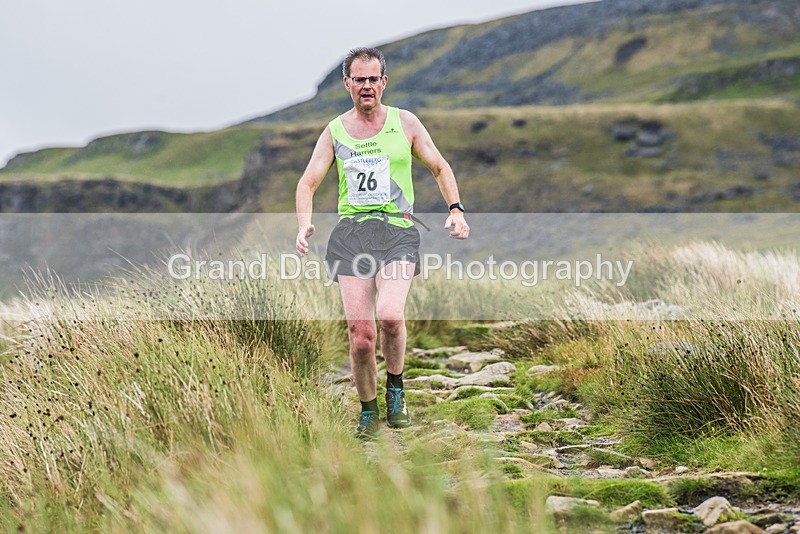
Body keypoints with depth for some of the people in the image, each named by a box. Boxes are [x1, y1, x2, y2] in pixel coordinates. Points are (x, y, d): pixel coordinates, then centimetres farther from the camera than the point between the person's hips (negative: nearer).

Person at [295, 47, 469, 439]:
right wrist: (304, 224, -8)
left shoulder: (405, 123, 10)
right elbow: (308, 182, 11)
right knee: (360, 334, -8)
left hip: (397, 231, -1)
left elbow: (439, 167, 18)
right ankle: (368, 412, 14)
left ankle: (395, 388, 2)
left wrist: (455, 208, 2)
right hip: (351, 233, 1)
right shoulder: (335, 131, 12)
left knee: (390, 315, -26)